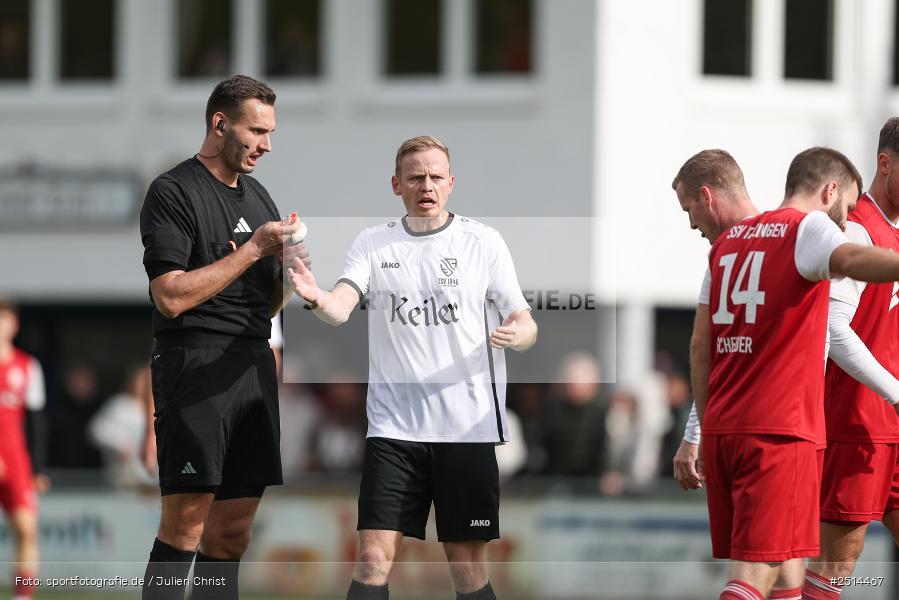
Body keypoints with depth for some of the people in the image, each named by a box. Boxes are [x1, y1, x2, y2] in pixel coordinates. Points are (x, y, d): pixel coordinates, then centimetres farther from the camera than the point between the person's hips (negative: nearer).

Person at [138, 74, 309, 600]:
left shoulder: (258, 197, 19)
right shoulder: (174, 193, -5)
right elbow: (171, 296, -16)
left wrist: (289, 273, 1)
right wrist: (252, 250, -15)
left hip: (254, 366, 8)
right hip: (195, 363, -7)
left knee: (233, 532, 5)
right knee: (184, 524, -11)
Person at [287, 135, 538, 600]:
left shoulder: (483, 242, 3)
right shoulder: (372, 244, 5)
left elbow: (526, 326, 5)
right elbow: (340, 309, -10)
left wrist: (515, 334, -19)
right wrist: (316, 298, -33)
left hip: (468, 428, -1)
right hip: (393, 427, 1)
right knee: (373, 559, -8)